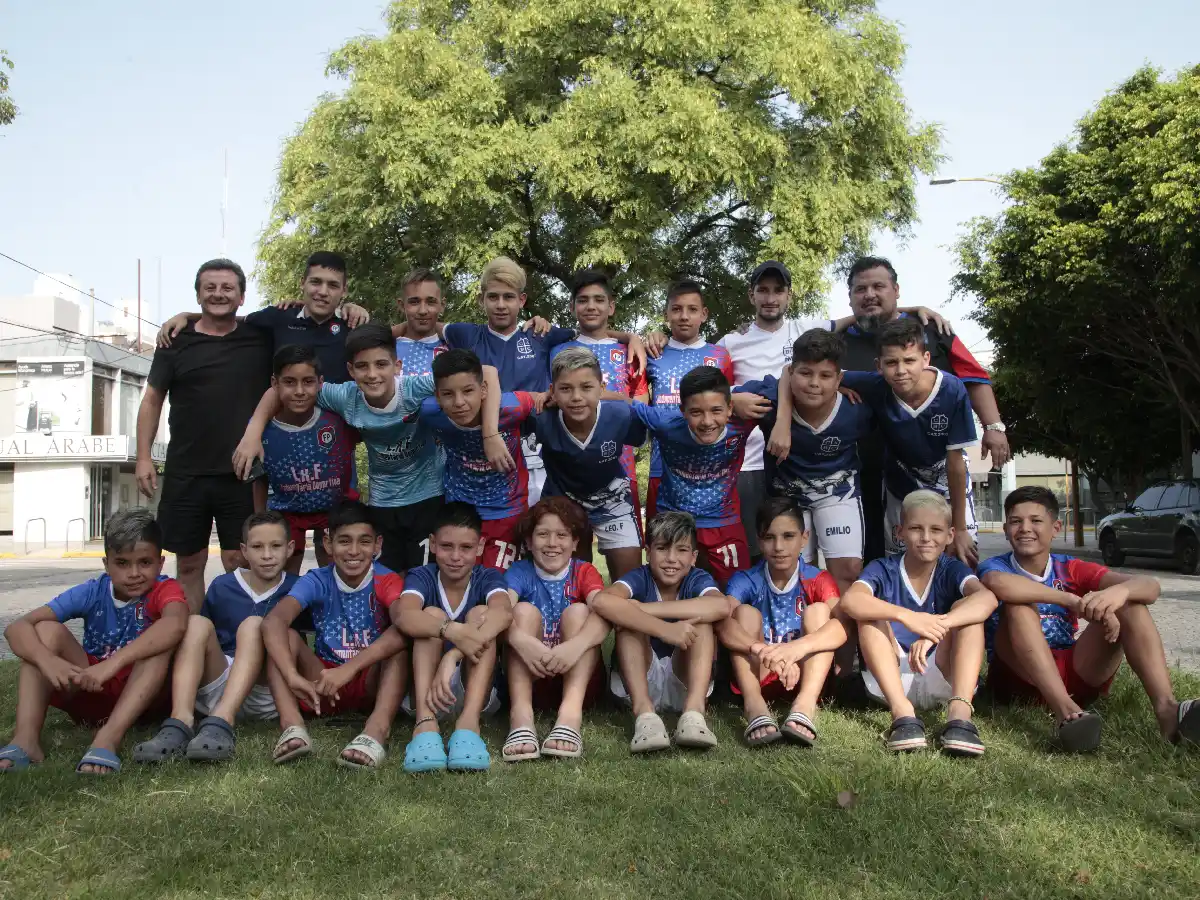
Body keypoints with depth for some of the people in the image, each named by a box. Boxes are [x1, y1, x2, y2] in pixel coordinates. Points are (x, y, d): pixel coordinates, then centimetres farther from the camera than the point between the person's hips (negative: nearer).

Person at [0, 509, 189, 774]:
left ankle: (108, 737, -44)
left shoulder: (164, 589, -15)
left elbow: (176, 625, -41)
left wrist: (113, 663, -49)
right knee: (47, 630, -17)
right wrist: (48, 660, -39)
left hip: (141, 695, -3)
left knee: (162, 641, -31)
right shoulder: (91, 593, -7)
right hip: (90, 689, 3)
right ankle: (25, 738, -32)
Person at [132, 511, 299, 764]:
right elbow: (204, 640, 17)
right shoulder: (222, 587, 9)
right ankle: (180, 722, -42)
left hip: (266, 690, -2)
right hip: (218, 686, 2)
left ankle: (221, 722, -47)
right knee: (197, 623, -20)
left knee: (254, 624, -26)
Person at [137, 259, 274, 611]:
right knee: (189, 563, 9)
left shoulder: (260, 338, 5)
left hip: (243, 474, -1)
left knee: (240, 562, 1)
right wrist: (144, 457, 0)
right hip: (185, 474, 1)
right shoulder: (176, 341, 5)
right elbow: (152, 400, 8)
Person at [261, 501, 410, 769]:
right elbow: (273, 621, -26)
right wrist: (293, 676, -44)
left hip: (372, 685, -2)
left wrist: (348, 669, -43)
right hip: (323, 684, 2)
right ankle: (292, 724, -39)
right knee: (286, 636, -19)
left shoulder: (387, 581, -11)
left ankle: (378, 728, -49)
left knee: (401, 640, -28)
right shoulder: (316, 581, -7)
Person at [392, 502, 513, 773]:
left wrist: (452, 656, -46)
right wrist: (453, 631, -48)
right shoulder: (421, 577, -6)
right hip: (426, 689, 0)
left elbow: (504, 612, -31)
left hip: (477, 691, 0)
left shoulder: (488, 578, -6)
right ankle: (425, 723, -42)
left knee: (481, 613, -21)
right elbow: (403, 615, -30)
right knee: (432, 614, -22)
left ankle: (468, 724, -40)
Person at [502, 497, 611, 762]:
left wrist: (576, 645, -41)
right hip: (530, 678, 0)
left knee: (577, 611, -20)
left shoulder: (584, 572, 2)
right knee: (524, 610, -20)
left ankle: (571, 712, -42)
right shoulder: (520, 572, 3)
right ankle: (521, 714, -41)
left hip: (578, 679, 0)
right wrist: (519, 639, -43)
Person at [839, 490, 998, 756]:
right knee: (871, 614, -20)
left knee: (966, 607, -17)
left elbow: (987, 598, -24)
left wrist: (936, 626, -40)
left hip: (941, 679, 1)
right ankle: (902, 712, -38)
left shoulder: (951, 570, 0)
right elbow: (849, 601, -25)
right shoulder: (882, 570, -2)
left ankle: (960, 712, -36)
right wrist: (905, 616, -40)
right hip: (891, 679, 0)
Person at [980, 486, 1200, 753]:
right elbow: (997, 584, -33)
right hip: (1018, 678, -3)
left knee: (1129, 603, -12)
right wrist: (1074, 602, -35)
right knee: (1018, 605, -28)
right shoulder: (995, 566, -3)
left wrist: (1120, 591, -35)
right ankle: (1066, 712, -46)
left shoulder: (1071, 569, 6)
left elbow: (1150, 586, -10)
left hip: (1076, 674, 4)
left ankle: (1167, 709, -33)